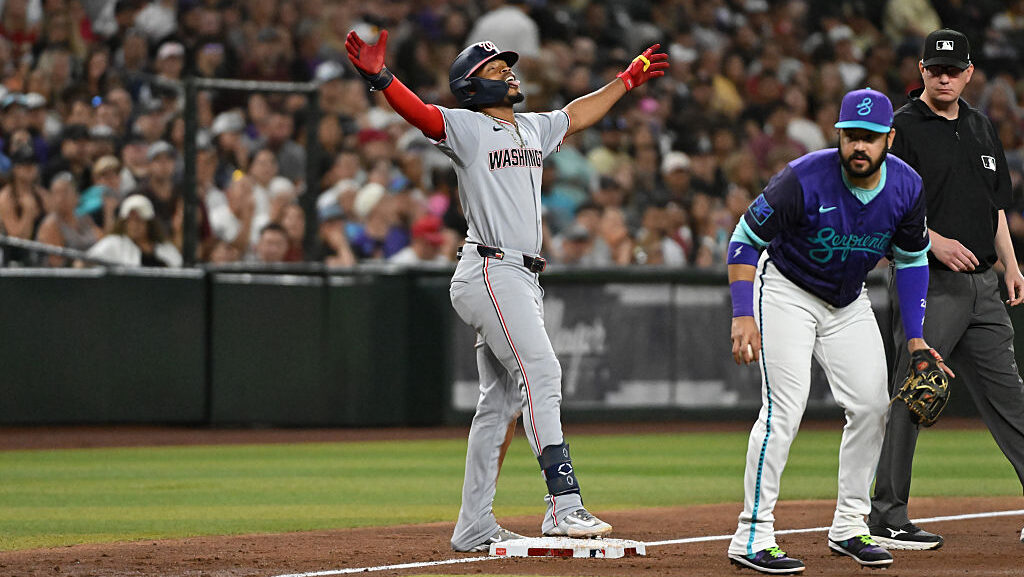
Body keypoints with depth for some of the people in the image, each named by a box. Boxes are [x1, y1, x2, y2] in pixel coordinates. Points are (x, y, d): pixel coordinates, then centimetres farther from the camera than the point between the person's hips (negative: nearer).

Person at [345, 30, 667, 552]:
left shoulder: (534, 129, 19)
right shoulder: (466, 128, -5)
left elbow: (578, 115, 37)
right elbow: (419, 112, -22)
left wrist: (627, 79, 44)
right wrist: (380, 78, -41)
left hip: (523, 278, 9)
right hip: (489, 272, -9)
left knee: (503, 400, 9)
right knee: (541, 372, -20)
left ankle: (474, 528, 12)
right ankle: (563, 503, -28)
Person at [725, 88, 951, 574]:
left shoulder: (906, 187, -13)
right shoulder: (805, 179, -29)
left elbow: (911, 259, 3)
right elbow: (746, 238, -20)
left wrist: (914, 335, -2)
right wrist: (744, 314, -29)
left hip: (849, 304, 6)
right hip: (786, 292, -6)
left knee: (872, 406, -1)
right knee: (785, 407, -17)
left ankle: (849, 528, 13)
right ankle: (753, 537, -15)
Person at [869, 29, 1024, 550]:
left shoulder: (981, 128, 17)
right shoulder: (904, 129, -6)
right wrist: (935, 241, -22)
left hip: (982, 283, 7)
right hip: (931, 282, -7)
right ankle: (886, 517, -2)